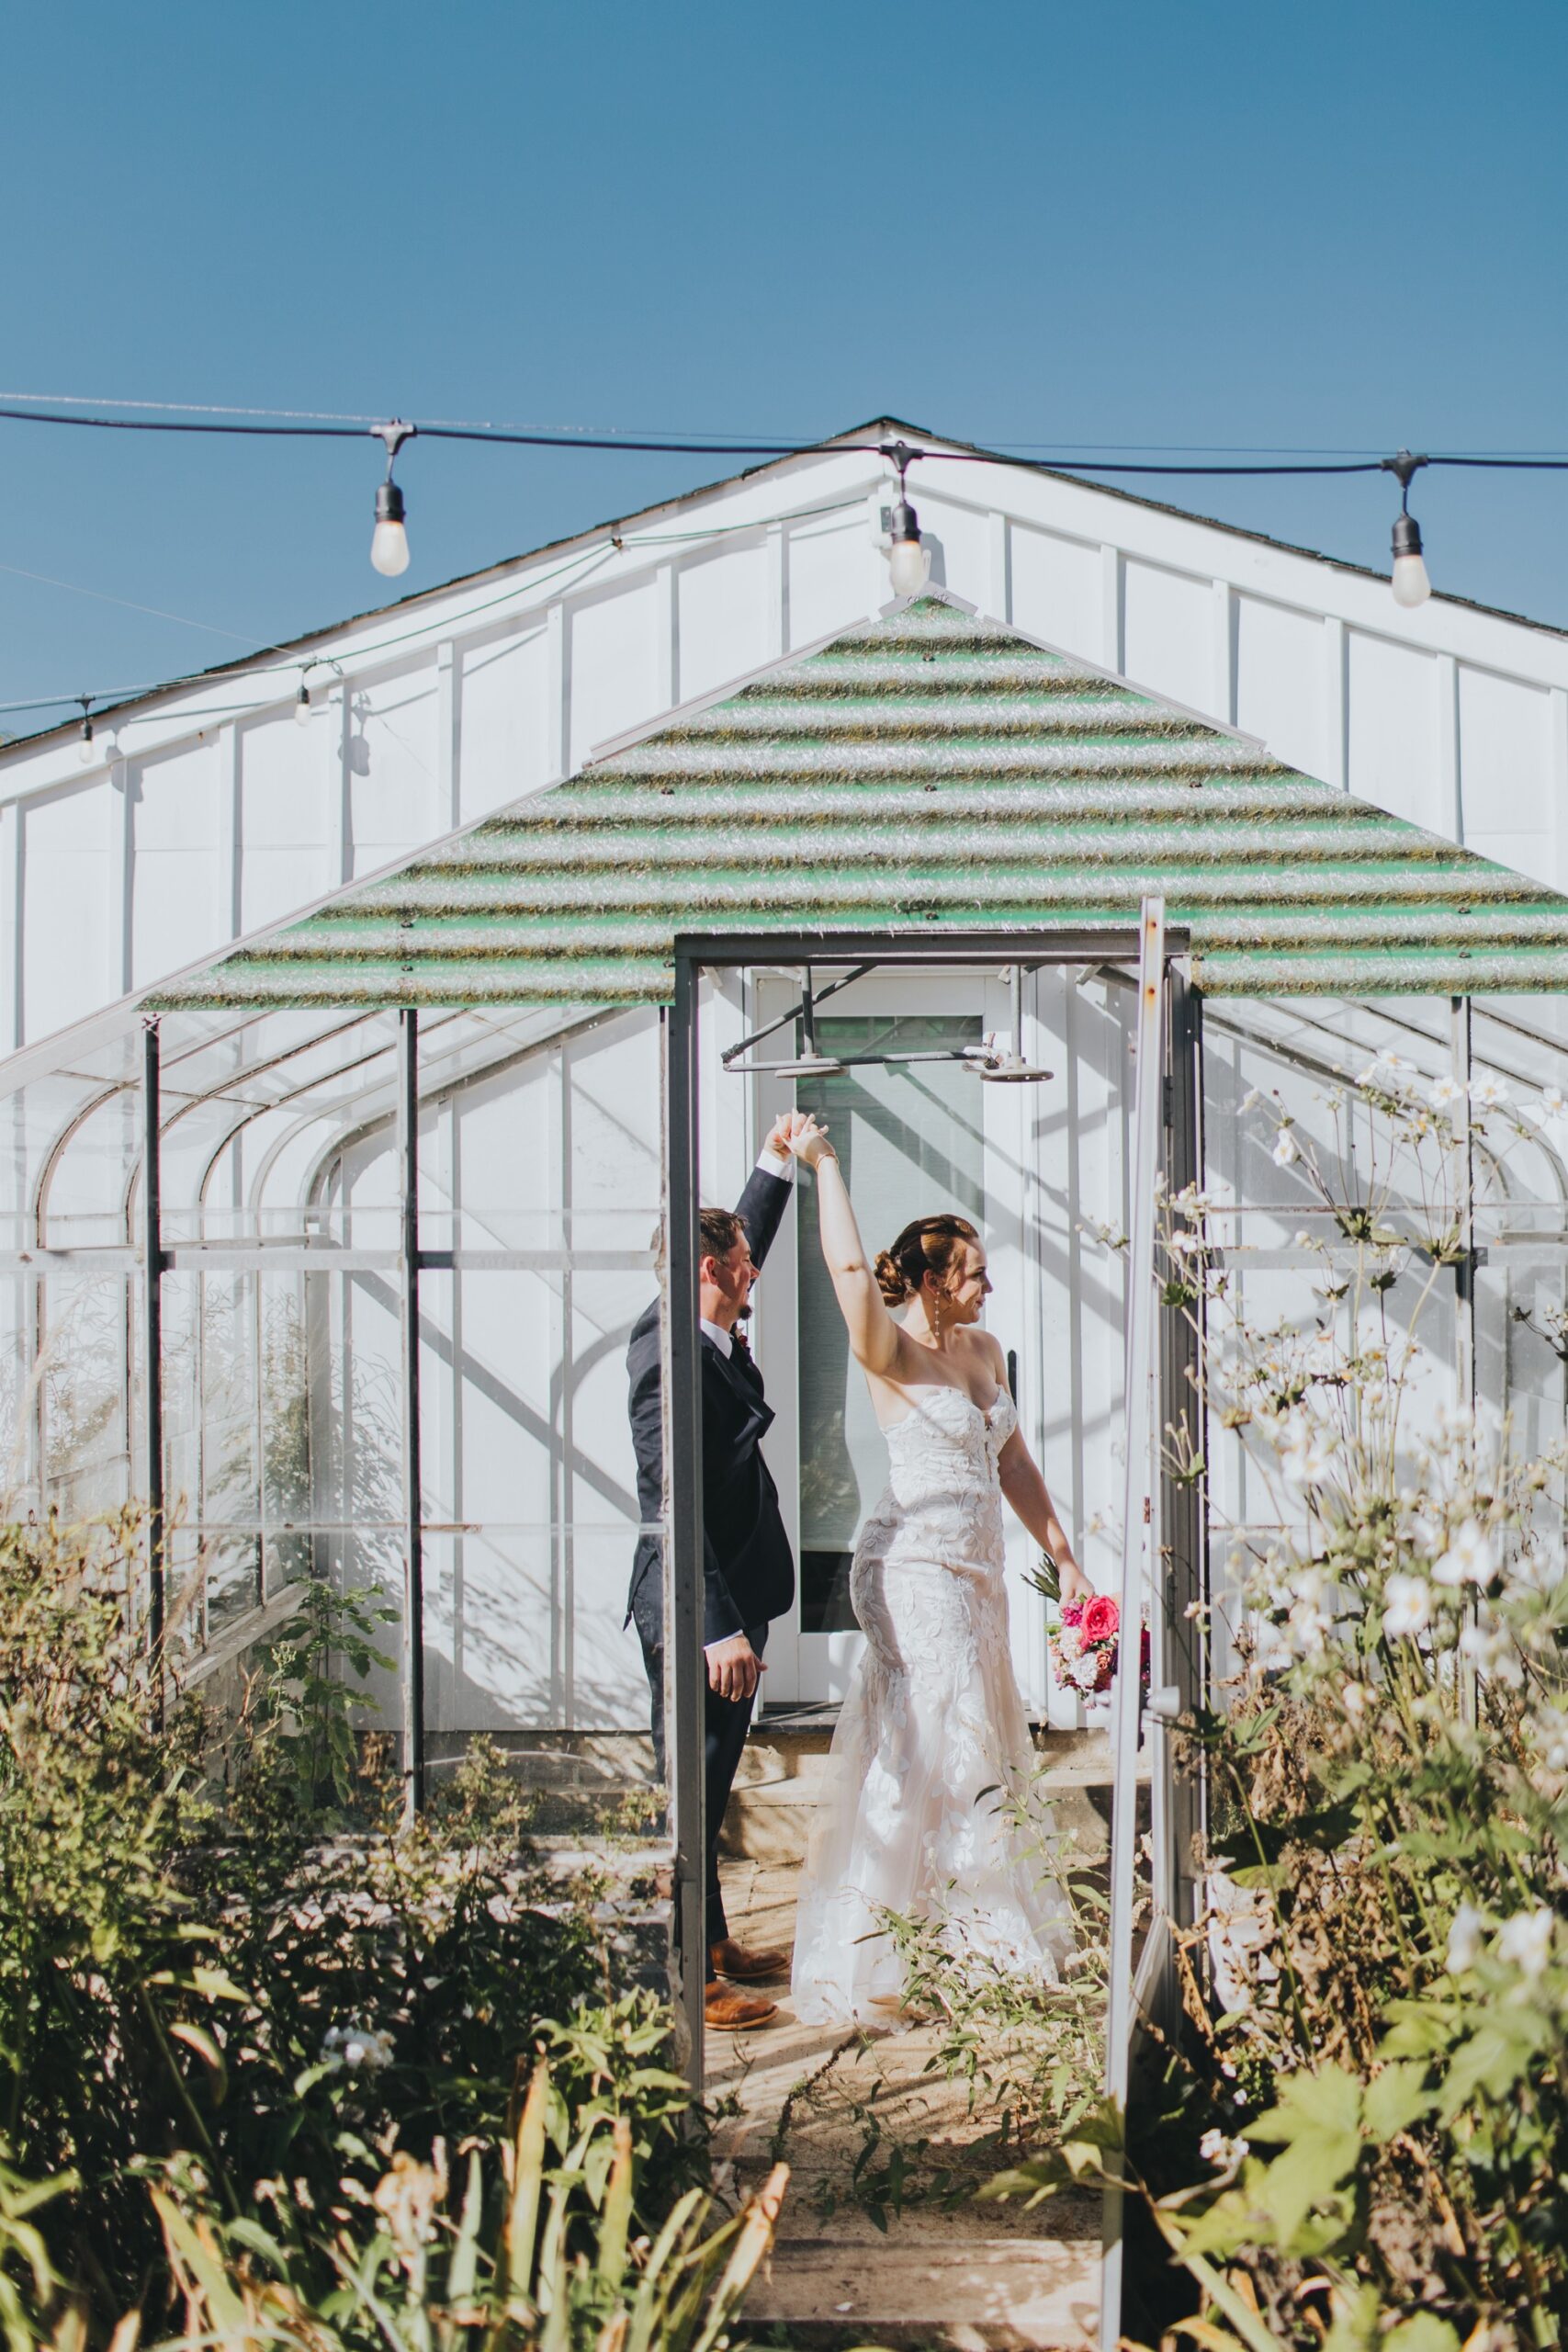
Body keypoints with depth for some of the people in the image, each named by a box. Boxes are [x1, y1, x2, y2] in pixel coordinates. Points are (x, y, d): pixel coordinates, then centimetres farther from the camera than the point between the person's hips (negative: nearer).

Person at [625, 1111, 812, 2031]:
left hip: (729, 1604, 10)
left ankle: (714, 1943, 31)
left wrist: (777, 1162, 31)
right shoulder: (672, 1358, -20)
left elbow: (745, 1238, 31)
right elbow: (675, 1503, -24)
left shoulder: (718, 1339, 8)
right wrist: (719, 1628, -26)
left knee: (711, 1785, 19)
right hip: (696, 1611, -10)